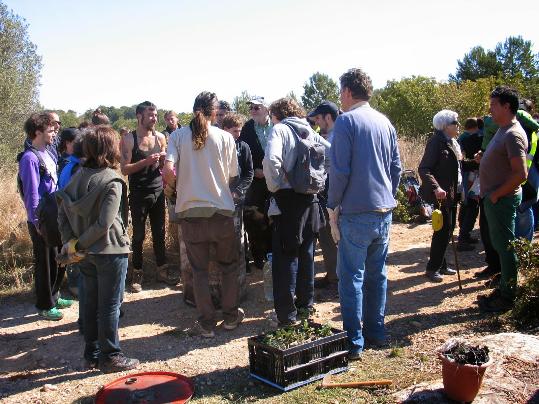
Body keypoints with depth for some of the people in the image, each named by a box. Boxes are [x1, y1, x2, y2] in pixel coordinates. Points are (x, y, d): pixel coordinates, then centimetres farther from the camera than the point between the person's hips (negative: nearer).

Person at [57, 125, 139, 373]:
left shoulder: (78, 176, 4)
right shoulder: (112, 181, -16)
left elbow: (62, 212, 2)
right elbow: (104, 223, -22)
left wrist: (70, 241, -2)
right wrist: (78, 245, -13)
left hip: (86, 252, 7)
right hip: (110, 251, -7)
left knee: (90, 303, 16)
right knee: (110, 305, 4)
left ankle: (92, 353, 28)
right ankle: (110, 357, 14)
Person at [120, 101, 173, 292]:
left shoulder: (160, 137, 5)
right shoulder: (129, 139, -7)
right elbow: (125, 169, -12)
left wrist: (164, 160, -9)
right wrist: (146, 162, -22)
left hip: (158, 191, 4)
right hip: (138, 194, -4)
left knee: (159, 233, 10)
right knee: (139, 235, 4)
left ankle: (161, 270, 21)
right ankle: (137, 274, 14)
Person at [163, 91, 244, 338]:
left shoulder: (178, 136, -2)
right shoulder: (225, 138, -3)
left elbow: (168, 172, -12)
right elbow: (232, 178, 0)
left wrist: (179, 184, 9)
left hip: (190, 211, 1)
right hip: (221, 211, 0)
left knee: (199, 269, 11)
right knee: (228, 265, 17)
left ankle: (207, 324, 16)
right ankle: (230, 316, 26)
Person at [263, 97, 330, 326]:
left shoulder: (280, 130, -6)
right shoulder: (310, 133, 12)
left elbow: (271, 159, -24)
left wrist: (275, 185, -10)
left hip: (287, 198, -6)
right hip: (309, 199, 6)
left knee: (285, 257, 0)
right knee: (306, 253, 16)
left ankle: (287, 314, 3)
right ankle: (306, 305, 27)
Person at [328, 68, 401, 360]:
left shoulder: (346, 121, -10)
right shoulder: (385, 122, 10)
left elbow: (340, 171, -15)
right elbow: (396, 167, 12)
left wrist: (332, 206, -5)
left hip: (356, 213, -7)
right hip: (384, 210, 7)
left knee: (352, 277, 0)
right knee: (377, 274, 16)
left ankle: (354, 342, 5)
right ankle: (376, 331, 26)